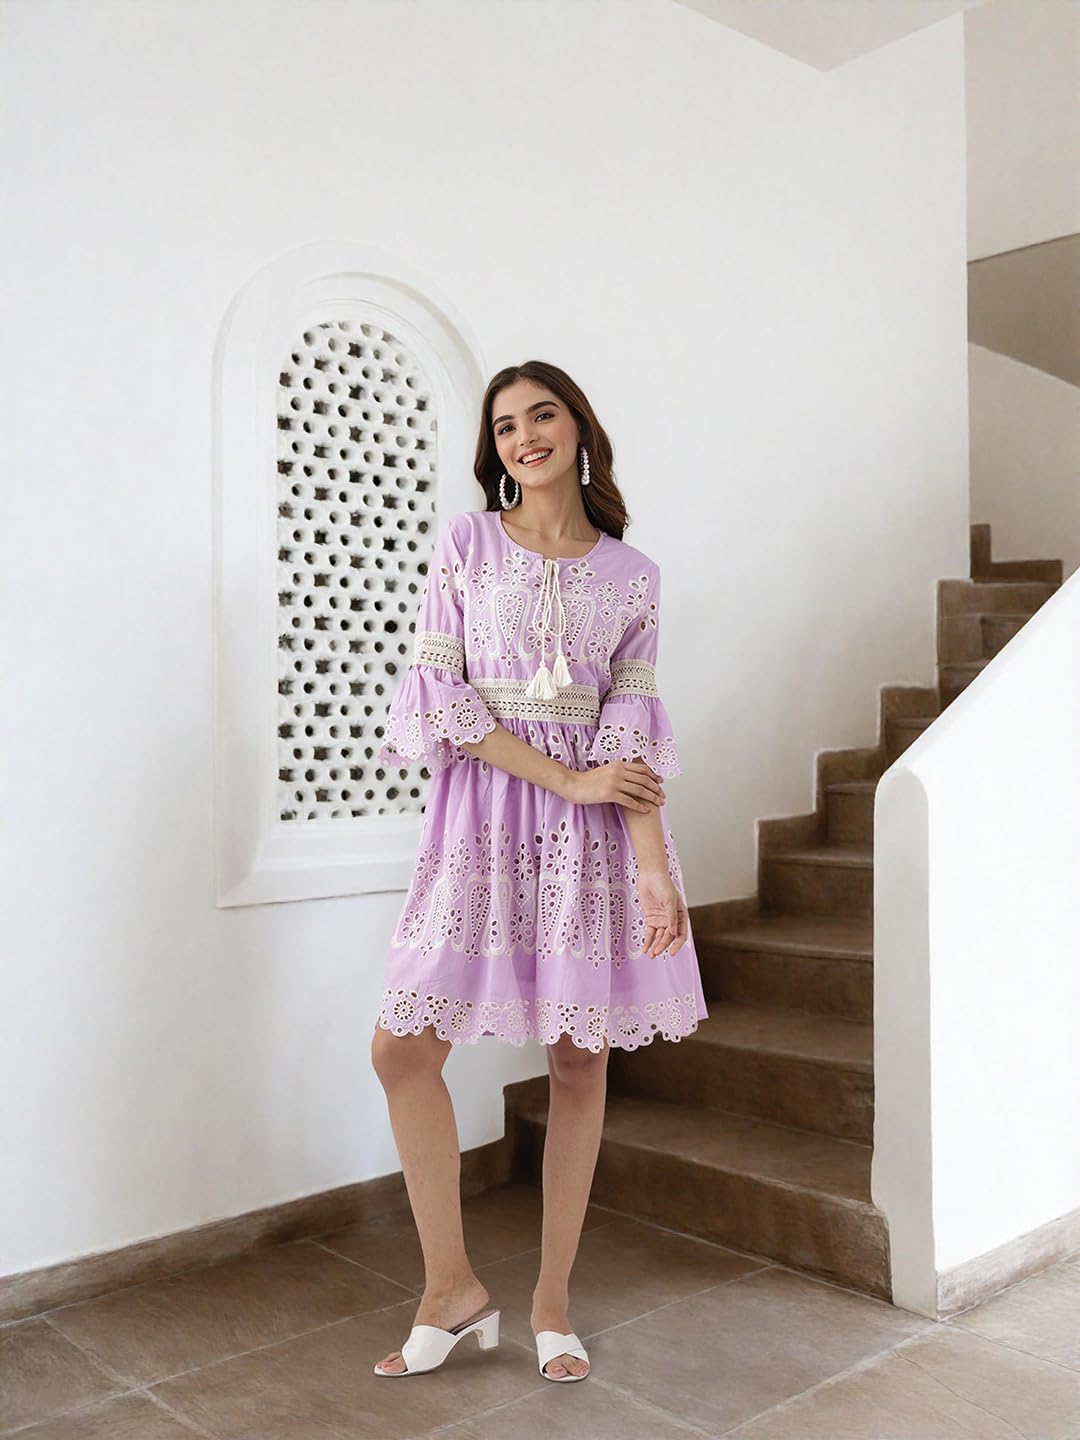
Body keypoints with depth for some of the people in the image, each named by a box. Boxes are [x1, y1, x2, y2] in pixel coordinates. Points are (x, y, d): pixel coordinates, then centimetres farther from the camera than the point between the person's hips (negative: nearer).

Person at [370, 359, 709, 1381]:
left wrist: (656, 869, -10)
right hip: (483, 808, 0)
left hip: (592, 827, 1)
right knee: (402, 1048, -4)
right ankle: (451, 1286, 15)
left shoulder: (631, 573, 7)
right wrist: (566, 776, -12)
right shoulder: (465, 543, 3)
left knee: (581, 1059, 4)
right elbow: (441, 694, -5)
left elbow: (631, 729, 1)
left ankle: (552, 1300, 22)